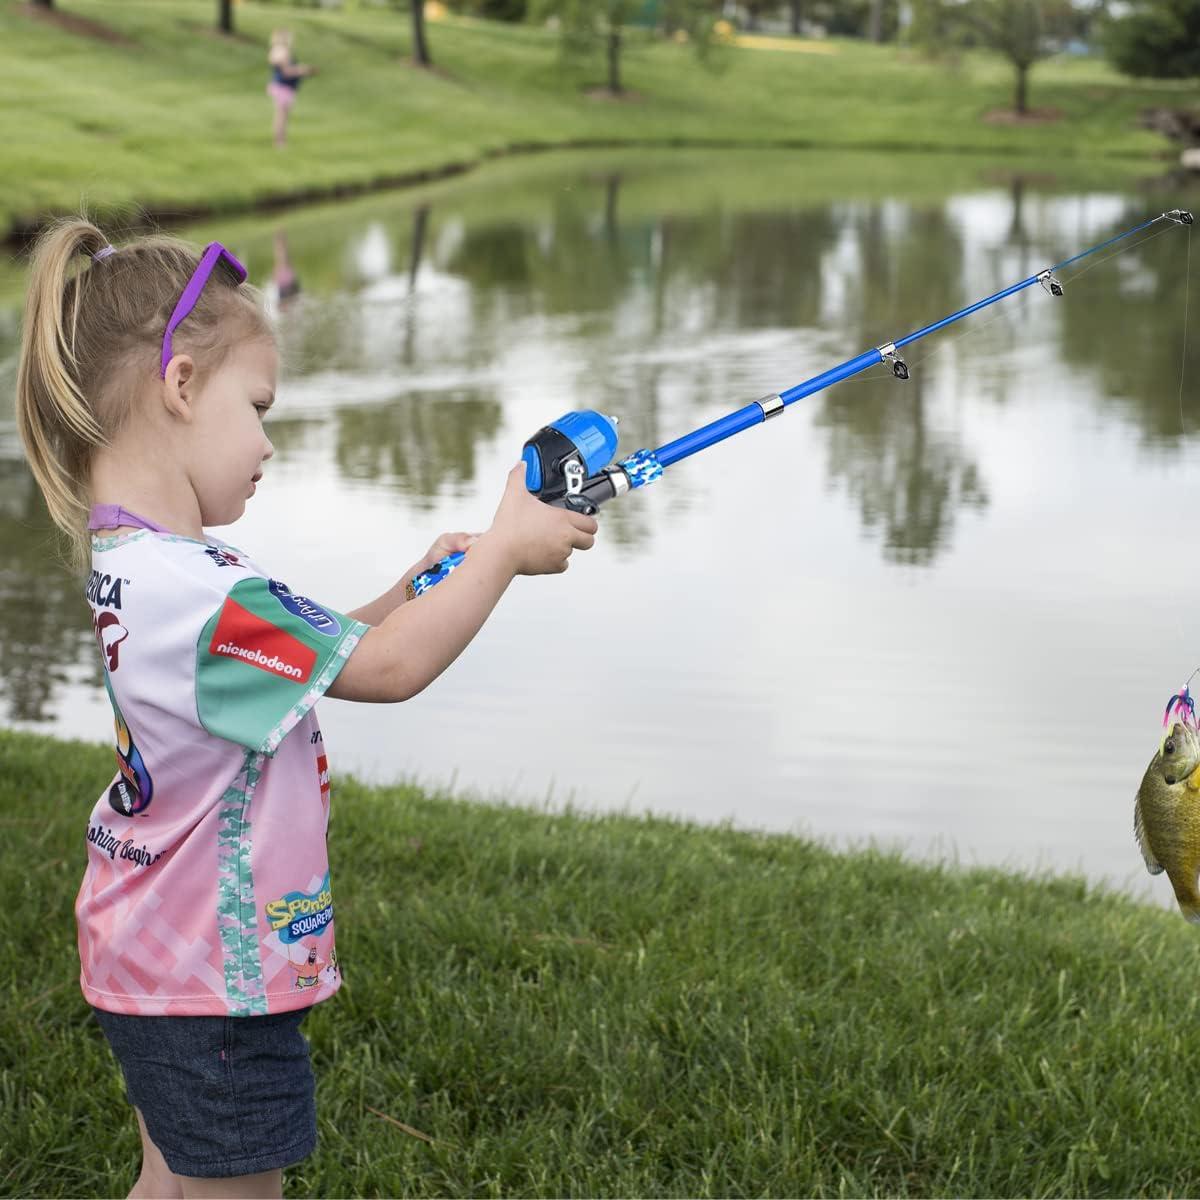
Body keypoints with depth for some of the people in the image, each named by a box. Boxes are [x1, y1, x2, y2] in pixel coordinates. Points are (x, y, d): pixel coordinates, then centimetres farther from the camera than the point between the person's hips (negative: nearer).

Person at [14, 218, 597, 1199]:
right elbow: (388, 668, -22)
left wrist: (413, 590, 3)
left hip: (158, 962, 10)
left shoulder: (130, 559, 4)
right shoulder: (191, 589, -29)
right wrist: (503, 550, -11)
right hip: (212, 980, -10)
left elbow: (319, 651, 13)